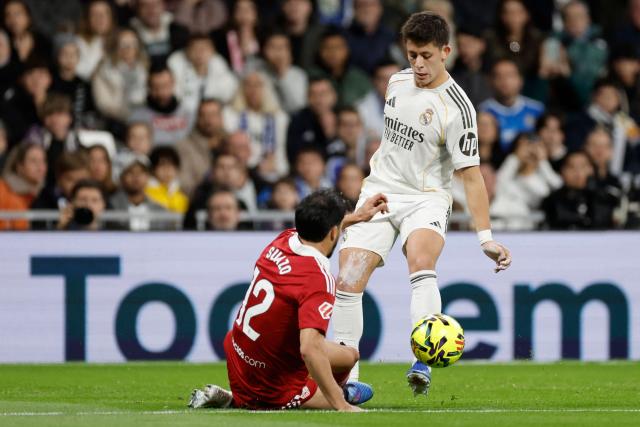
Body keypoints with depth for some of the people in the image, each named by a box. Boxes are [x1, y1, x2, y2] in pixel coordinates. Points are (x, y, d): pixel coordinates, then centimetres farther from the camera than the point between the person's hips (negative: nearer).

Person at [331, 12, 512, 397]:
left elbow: (470, 174, -15)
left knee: (421, 261, -35)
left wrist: (485, 236, -21)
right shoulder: (398, 82, 4)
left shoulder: (457, 108, -15)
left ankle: (422, 365, -43)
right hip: (380, 192, 5)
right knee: (348, 282, -9)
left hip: (426, 198, -5)